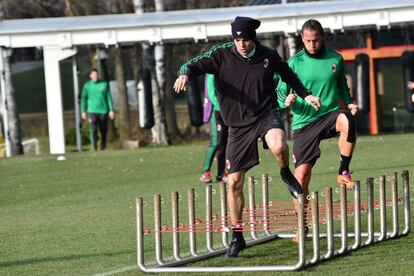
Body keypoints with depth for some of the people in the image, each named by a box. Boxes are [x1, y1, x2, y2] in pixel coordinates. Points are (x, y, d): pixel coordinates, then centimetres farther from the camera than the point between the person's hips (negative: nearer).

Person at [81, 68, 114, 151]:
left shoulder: (104, 84, 5)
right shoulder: (87, 85, 4)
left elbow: (109, 97, 5)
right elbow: (84, 99, 7)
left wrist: (111, 110, -1)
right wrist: (83, 111, 2)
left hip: (103, 111, 1)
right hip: (92, 111, -1)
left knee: (104, 131, 6)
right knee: (94, 130, -14)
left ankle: (103, 148, 18)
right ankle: (94, 148, -12)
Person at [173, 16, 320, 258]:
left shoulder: (269, 56, -1)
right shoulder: (222, 55, -5)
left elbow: (288, 75, 18)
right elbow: (197, 65, -14)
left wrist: (306, 94, 15)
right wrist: (185, 74, -35)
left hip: (266, 114, -1)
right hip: (238, 124, 1)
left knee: (278, 146, -36)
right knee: (234, 182, 1)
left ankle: (287, 174, 0)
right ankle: (237, 237, 15)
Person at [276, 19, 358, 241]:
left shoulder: (335, 59, 4)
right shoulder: (295, 63, -2)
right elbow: (280, 93, 2)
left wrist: (348, 103, 4)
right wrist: (286, 101, -21)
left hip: (330, 114, 0)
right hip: (304, 122, 0)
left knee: (347, 121, -37)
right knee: (302, 175, -2)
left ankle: (344, 172, -21)